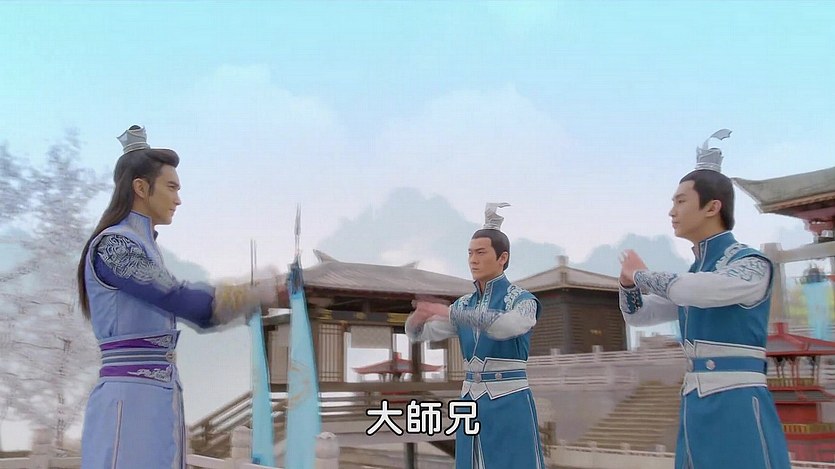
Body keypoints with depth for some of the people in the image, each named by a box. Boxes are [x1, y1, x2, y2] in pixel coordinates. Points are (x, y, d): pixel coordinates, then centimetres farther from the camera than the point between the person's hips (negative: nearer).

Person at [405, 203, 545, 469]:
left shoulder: (522, 300, -7)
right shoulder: (465, 305, 11)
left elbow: (505, 326, -30)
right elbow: (418, 333, 7)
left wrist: (448, 312, -32)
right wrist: (417, 318, -17)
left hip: (509, 407, -5)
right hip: (472, 407, 6)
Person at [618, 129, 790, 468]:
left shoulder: (752, 264, -9)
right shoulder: (694, 272, 14)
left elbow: (700, 290, -29)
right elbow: (638, 315, 23)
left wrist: (641, 275, -11)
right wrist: (629, 283, 1)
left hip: (737, 408, -7)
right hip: (696, 409, 7)